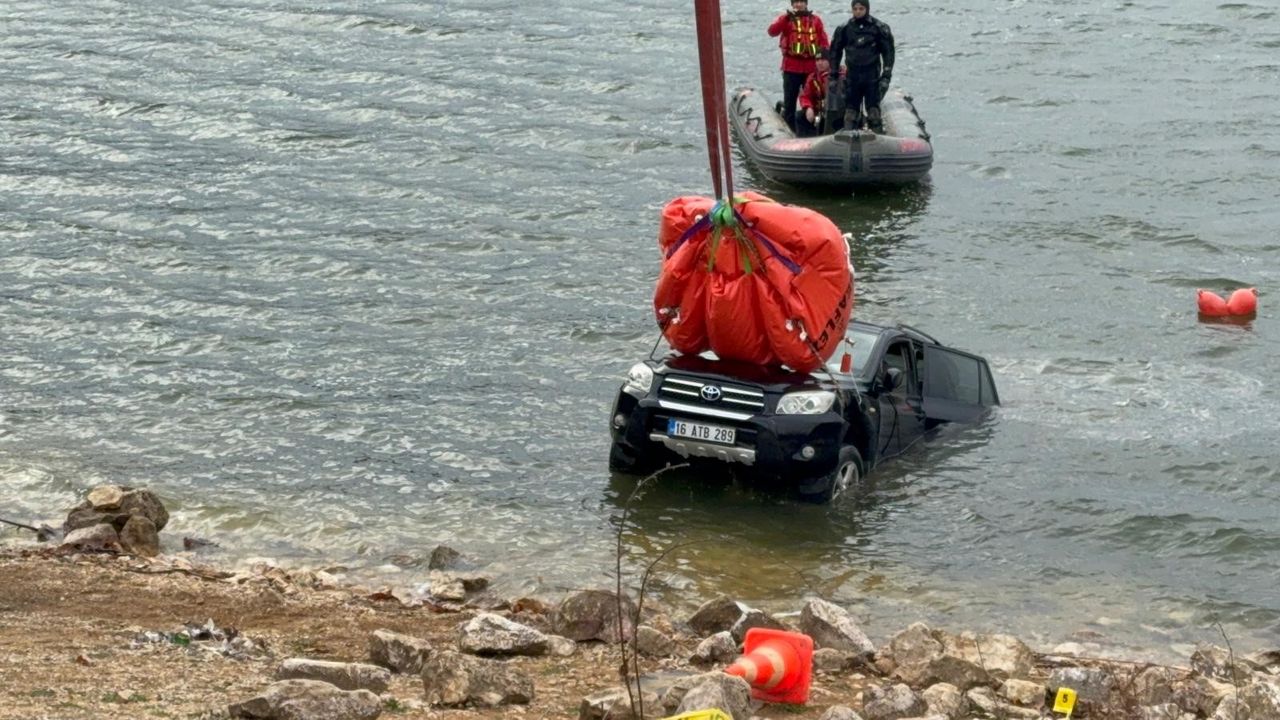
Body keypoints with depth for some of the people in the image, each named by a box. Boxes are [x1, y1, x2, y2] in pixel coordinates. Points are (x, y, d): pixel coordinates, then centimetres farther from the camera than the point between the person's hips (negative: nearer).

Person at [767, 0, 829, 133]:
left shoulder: (815, 20, 9)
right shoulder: (786, 18, 4)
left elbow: (823, 41, 6)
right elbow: (772, 31, -12)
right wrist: (787, 17, -23)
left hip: (811, 67, 2)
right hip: (791, 67, -2)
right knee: (789, 101, 2)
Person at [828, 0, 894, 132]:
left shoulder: (879, 28, -1)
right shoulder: (844, 29, 5)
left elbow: (888, 52, 1)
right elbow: (835, 51, 12)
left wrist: (886, 76, -6)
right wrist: (833, 75, 9)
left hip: (872, 76, -2)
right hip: (852, 75, 2)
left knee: (873, 108, -2)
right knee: (850, 108, 3)